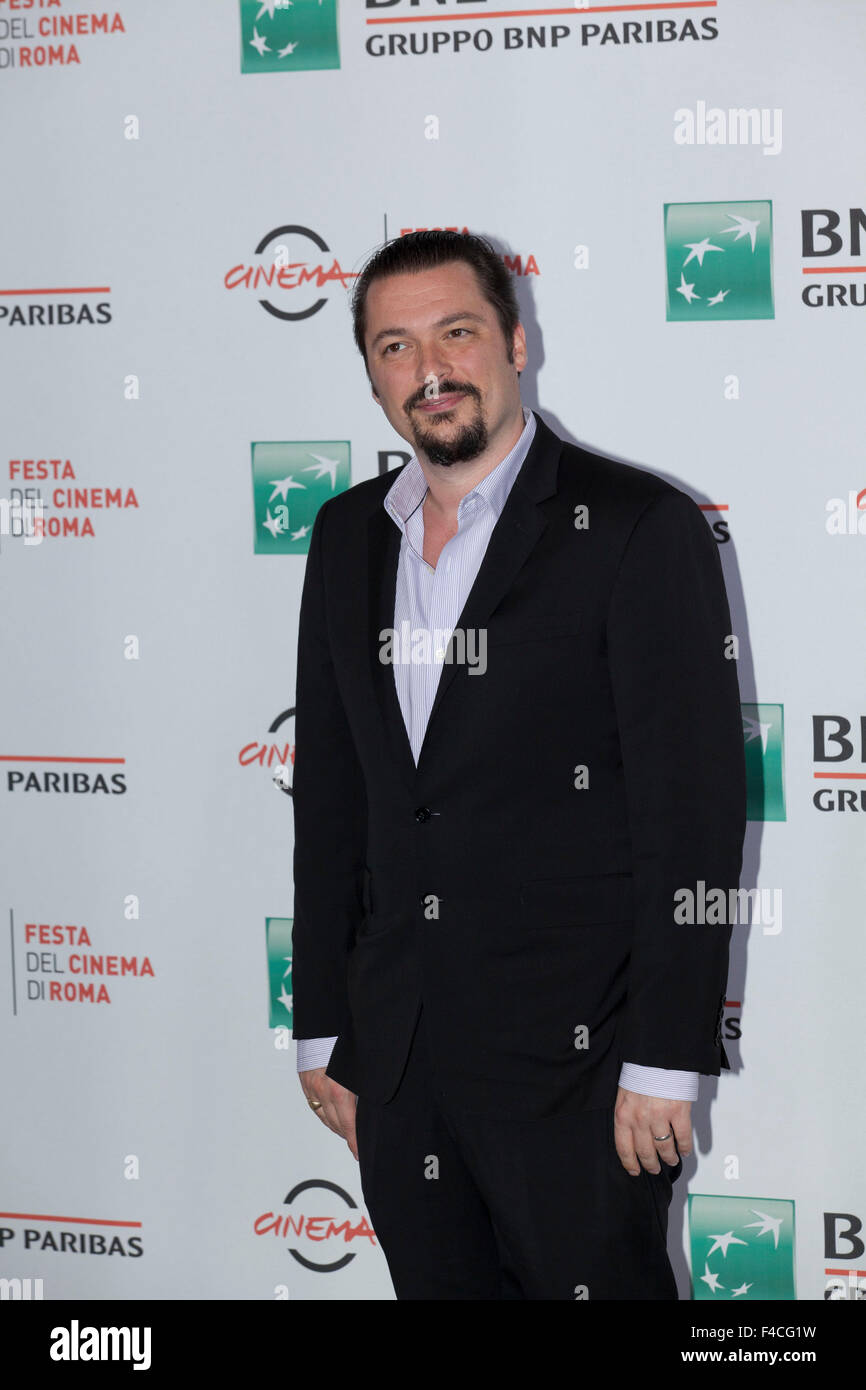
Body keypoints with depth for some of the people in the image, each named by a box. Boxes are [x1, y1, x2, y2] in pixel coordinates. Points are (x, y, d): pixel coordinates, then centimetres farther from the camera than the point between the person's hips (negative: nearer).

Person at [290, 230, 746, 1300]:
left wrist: (665, 1063, -15)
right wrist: (321, 1028, 13)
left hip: (574, 1056, -5)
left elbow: (694, 809, -12)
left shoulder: (638, 529, -9)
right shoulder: (347, 537, 10)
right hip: (396, 1054, 5)